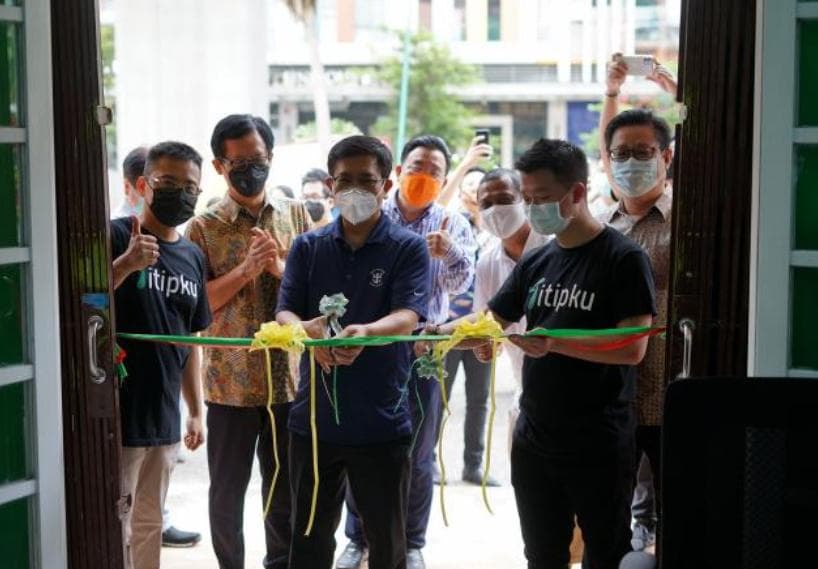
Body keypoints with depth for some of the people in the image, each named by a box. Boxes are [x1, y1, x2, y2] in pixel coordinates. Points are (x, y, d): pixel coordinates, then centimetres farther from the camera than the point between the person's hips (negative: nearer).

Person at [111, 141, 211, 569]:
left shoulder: (192, 256, 11)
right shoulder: (116, 237, -9)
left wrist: (196, 411, 17)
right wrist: (126, 264, -31)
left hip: (165, 418, 7)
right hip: (116, 417, -6)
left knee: (149, 526, 17)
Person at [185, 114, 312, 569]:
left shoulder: (296, 215, 4)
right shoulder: (204, 228, -2)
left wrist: (281, 268, -13)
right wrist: (246, 268, -18)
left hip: (288, 377, 2)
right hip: (230, 380, -2)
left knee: (286, 489, 13)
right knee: (228, 490, 10)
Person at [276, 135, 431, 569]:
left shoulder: (409, 248, -4)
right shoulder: (308, 247, 5)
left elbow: (408, 316, -18)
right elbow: (284, 313, -4)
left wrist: (365, 332, -40)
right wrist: (307, 331, -29)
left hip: (383, 423, -2)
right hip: (313, 419, 3)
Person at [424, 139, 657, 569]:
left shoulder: (623, 259, -11)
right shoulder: (536, 262, 10)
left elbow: (632, 349, -19)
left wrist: (557, 343, -29)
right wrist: (438, 333, -5)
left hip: (599, 447, -6)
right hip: (534, 440, 7)